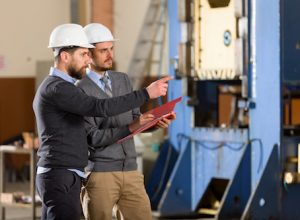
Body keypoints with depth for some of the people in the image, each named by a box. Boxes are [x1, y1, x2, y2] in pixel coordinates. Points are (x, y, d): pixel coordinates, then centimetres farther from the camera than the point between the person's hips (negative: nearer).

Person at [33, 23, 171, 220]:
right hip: (62, 179, -11)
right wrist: (146, 93, -21)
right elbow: (101, 108, -25)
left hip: (55, 177, 11)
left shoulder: (51, 88, 19)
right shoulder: (57, 88, -15)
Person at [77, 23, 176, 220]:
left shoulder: (123, 80, 13)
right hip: (99, 174, -5)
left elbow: (135, 118, 10)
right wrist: (129, 128, -27)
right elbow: (92, 138, -16)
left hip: (130, 172, 6)